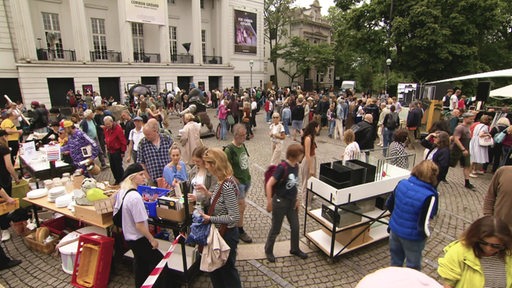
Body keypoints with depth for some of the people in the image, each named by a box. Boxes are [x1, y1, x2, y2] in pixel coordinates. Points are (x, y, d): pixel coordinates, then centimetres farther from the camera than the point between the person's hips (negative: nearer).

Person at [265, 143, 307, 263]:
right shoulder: (282, 167, -24)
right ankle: (268, 250, 34)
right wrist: (269, 203, -19)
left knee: (295, 227, 18)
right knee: (276, 229, 10)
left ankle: (295, 249, 42)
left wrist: (296, 199, 9)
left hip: (292, 201, 7)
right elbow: (269, 185, -22)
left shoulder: (296, 166, -2)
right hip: (280, 202, -7)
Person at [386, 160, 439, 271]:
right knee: (413, 266, 21)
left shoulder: (402, 183, -11)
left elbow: (389, 204, 1)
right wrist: (427, 234, -5)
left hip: (395, 230, 5)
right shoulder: (430, 196, -27)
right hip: (412, 237, -5)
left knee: (395, 261, 27)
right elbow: (423, 224, -26)